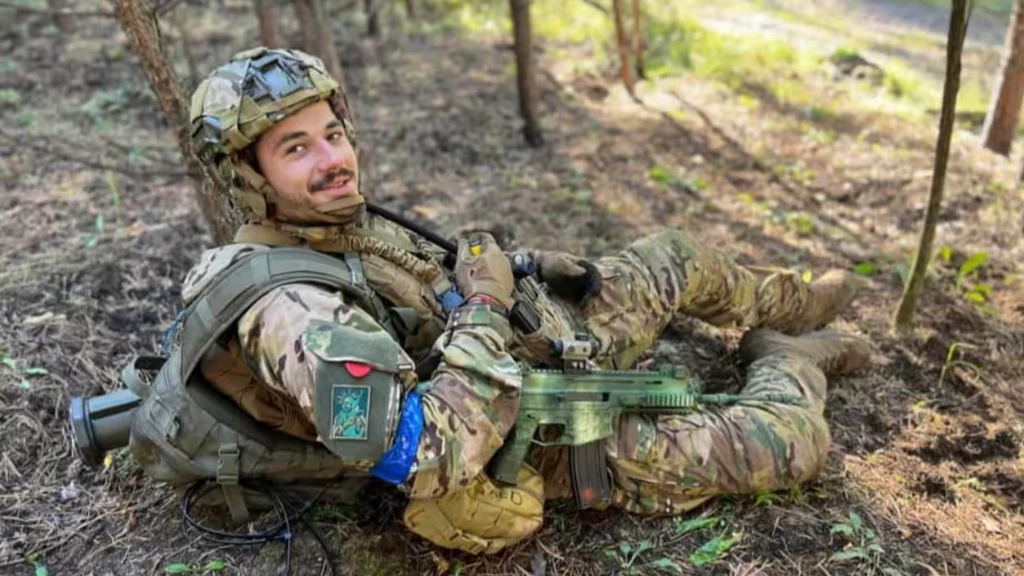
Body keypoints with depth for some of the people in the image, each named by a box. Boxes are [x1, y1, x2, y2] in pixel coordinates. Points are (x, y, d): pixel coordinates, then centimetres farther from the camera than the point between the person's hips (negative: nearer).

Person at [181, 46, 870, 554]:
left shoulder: (335, 222, -4)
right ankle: (790, 361, 28)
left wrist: (533, 266, 2)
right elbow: (423, 458, -40)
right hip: (545, 438, -8)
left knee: (680, 257, 19)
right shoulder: (291, 312, -34)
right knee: (793, 445, -6)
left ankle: (795, 304, 47)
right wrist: (485, 305, -29)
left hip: (543, 337, 9)